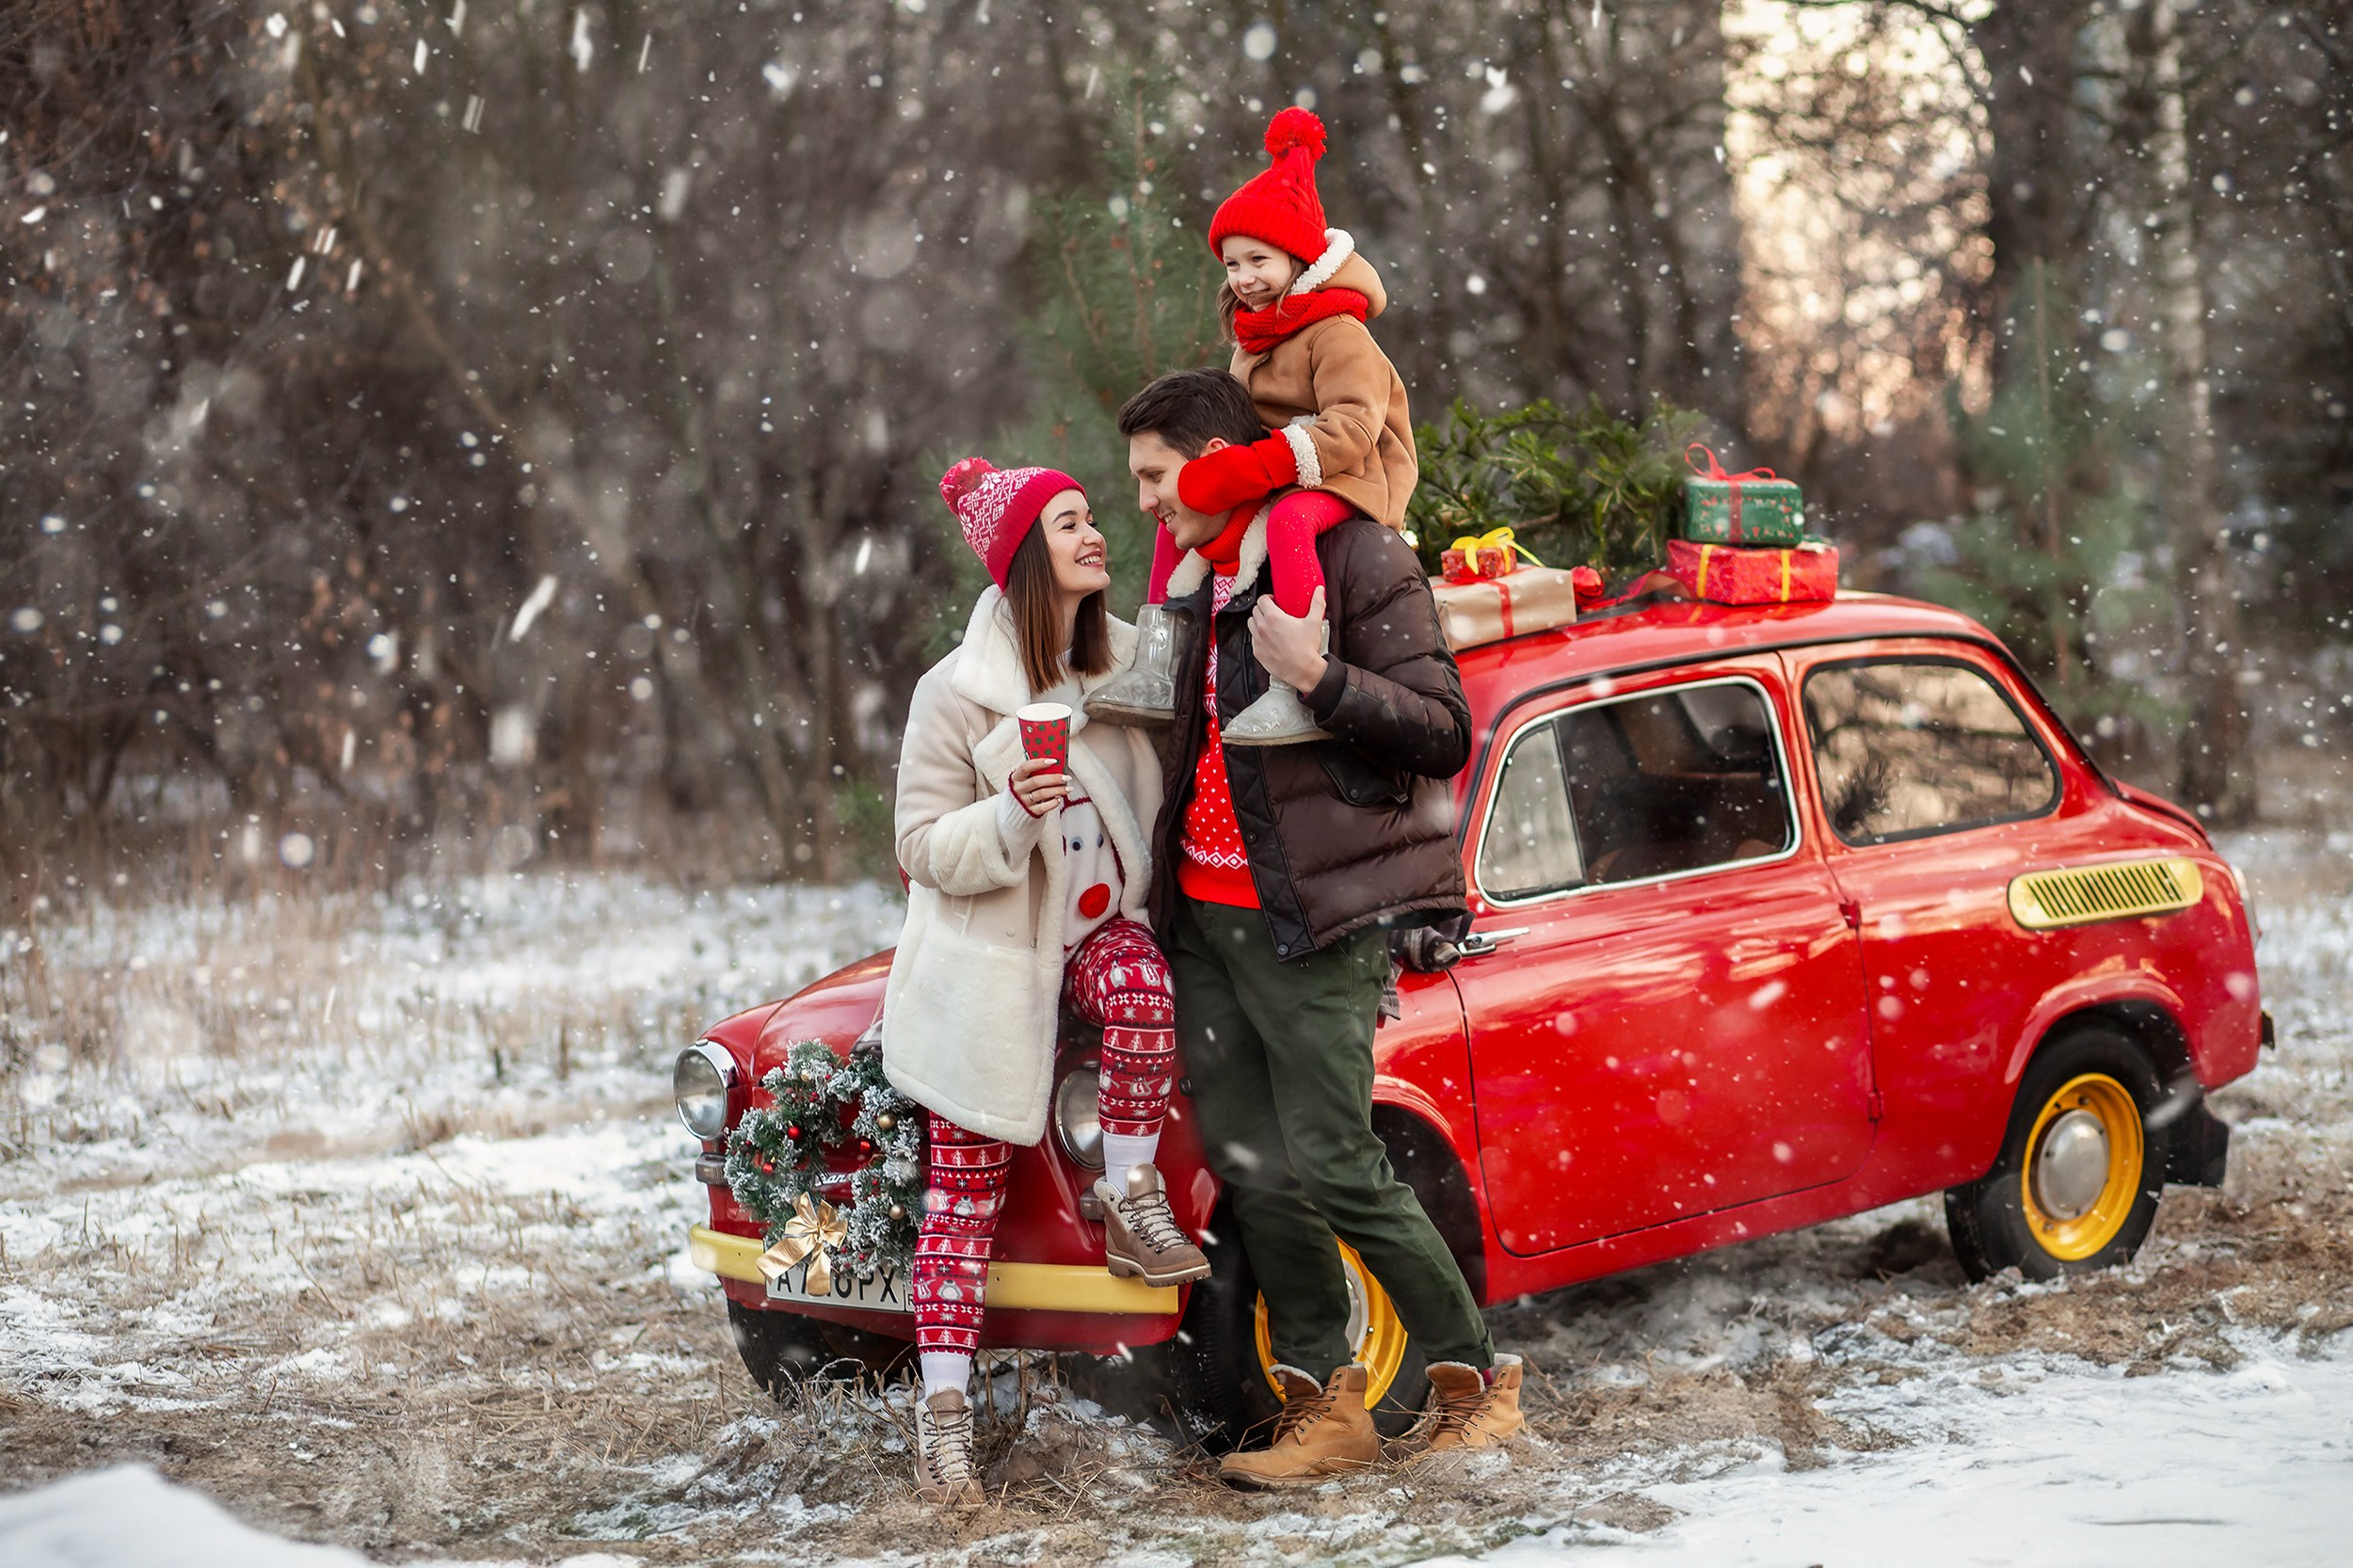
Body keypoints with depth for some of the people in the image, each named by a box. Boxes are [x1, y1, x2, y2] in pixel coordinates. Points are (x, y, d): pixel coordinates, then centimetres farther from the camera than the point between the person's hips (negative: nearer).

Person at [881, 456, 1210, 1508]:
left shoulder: (1126, 659, 2)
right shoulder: (958, 693, -13)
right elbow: (925, 851, -12)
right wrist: (1011, 817, -29)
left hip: (1098, 921, 4)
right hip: (988, 955, -4)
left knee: (1142, 985, -33)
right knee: (964, 1193, -3)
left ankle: (1131, 1195, -13)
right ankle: (944, 1411, 3)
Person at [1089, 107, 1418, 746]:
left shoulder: (1337, 333, -15)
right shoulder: (1254, 334, 15)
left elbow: (1353, 427, -27)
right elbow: (1247, 417, 21)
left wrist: (1261, 465, -35)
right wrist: (1219, 460, -2)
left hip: (1345, 477, -10)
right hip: (1280, 475, 10)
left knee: (1290, 519, -39)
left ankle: (1296, 693, -47)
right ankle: (1163, 675, 6)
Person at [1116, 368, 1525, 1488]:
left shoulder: (1354, 562, -10)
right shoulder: (1199, 578, 16)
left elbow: (1442, 734, -13)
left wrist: (1320, 678, -24)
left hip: (1308, 916, -8)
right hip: (1203, 912, 8)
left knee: (1333, 1165, -10)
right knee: (1249, 1162, 4)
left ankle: (1474, 1376, 5)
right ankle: (1323, 1405, 11)